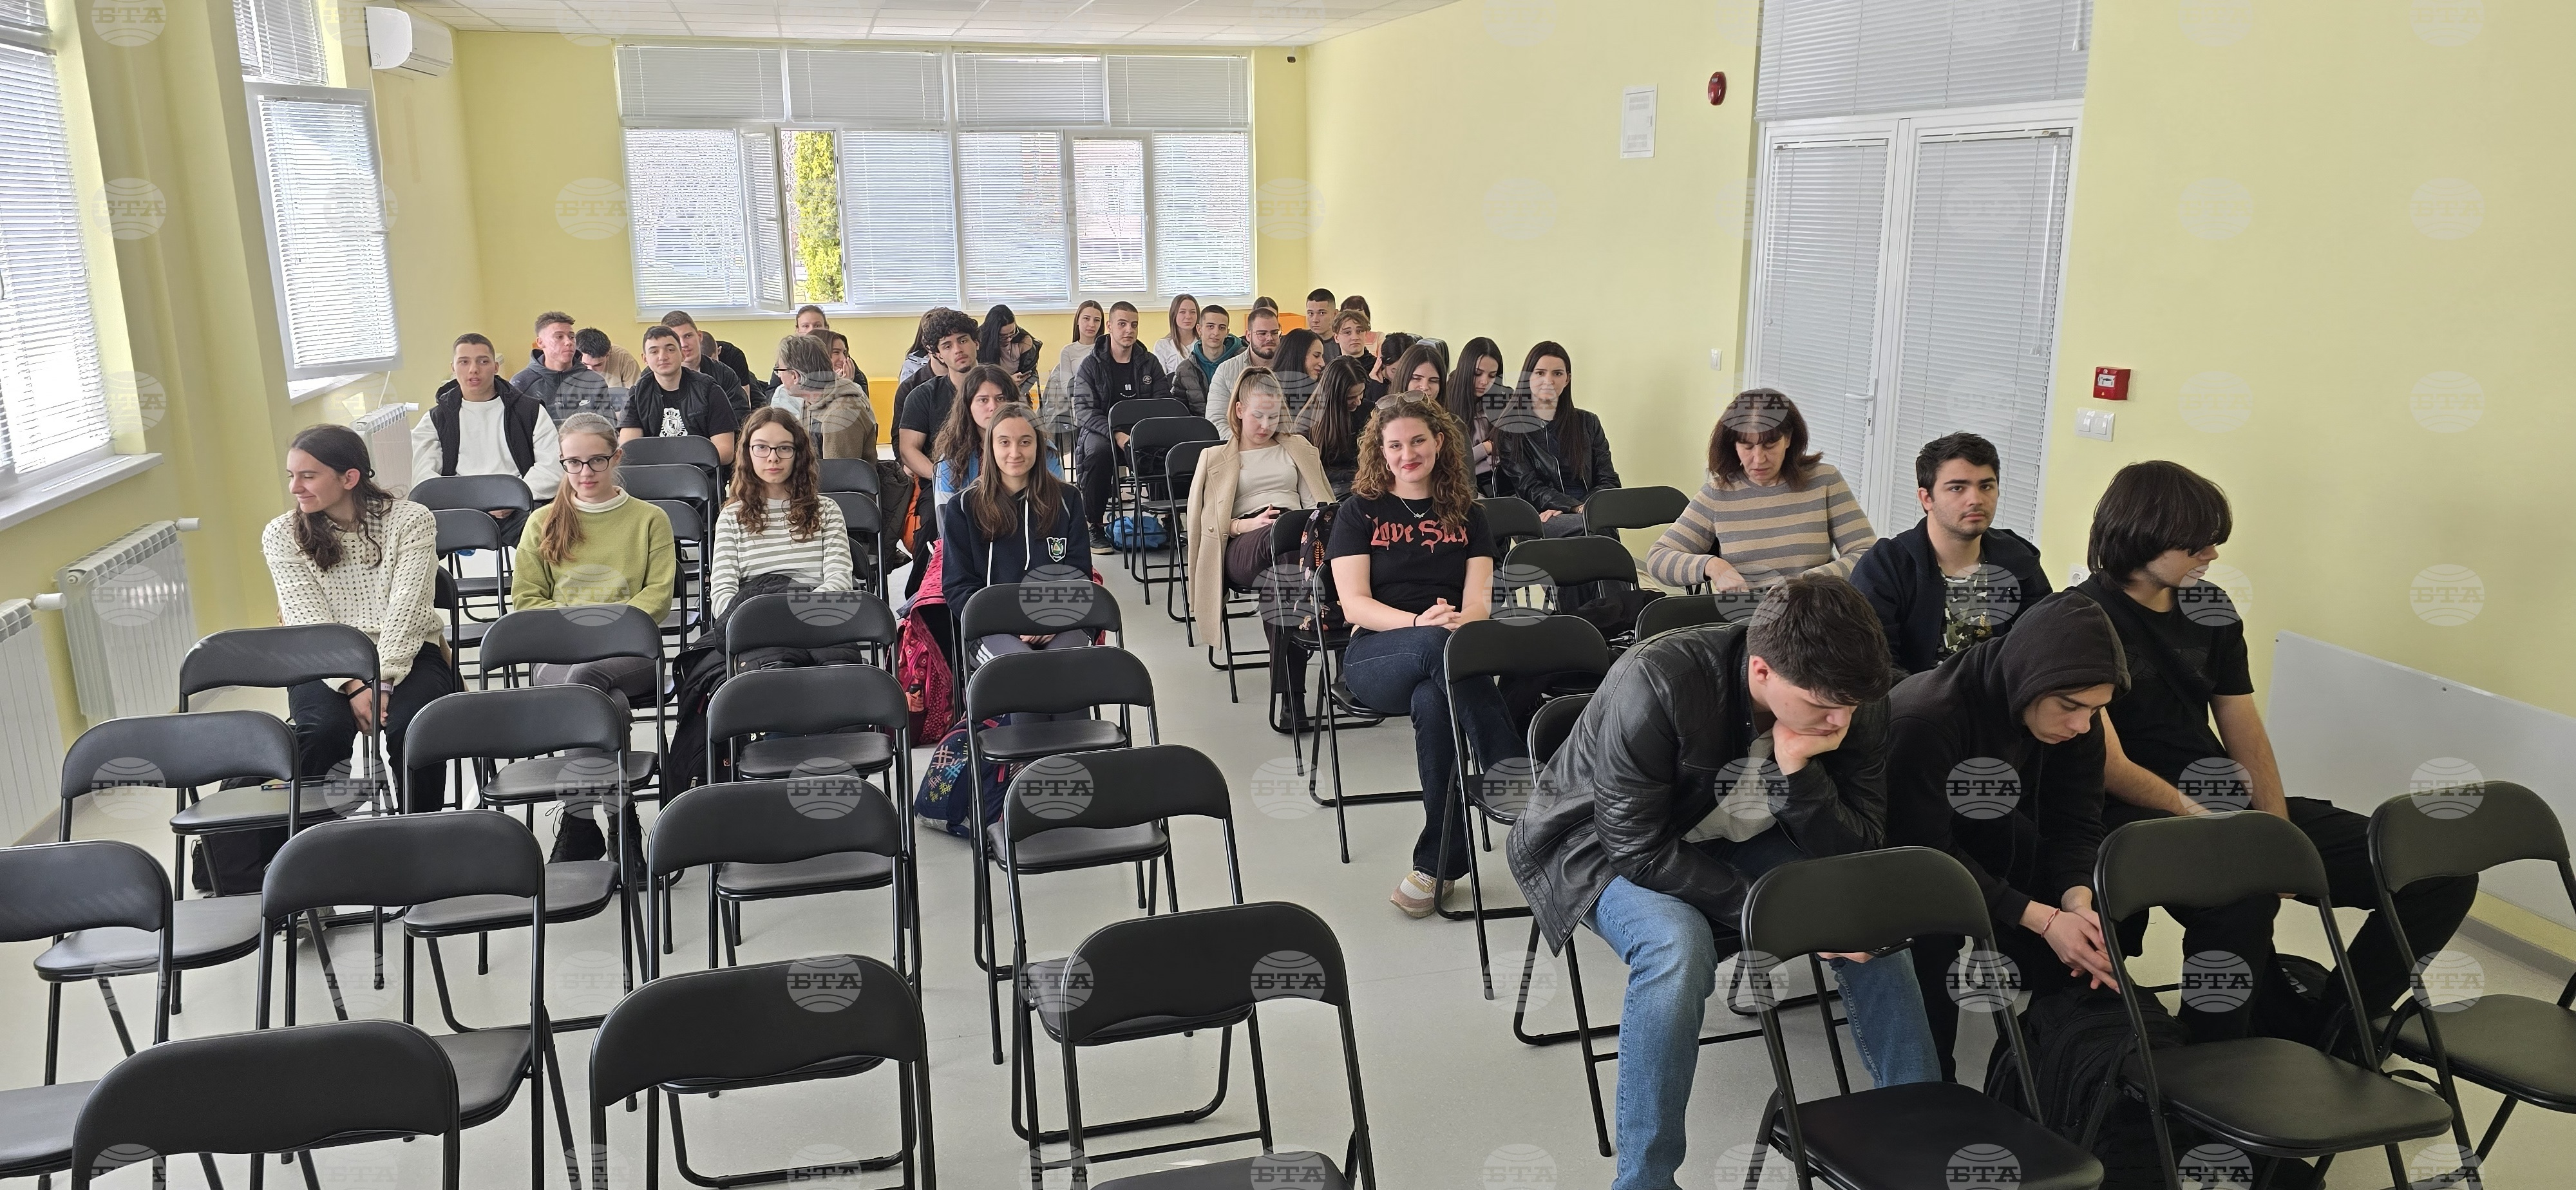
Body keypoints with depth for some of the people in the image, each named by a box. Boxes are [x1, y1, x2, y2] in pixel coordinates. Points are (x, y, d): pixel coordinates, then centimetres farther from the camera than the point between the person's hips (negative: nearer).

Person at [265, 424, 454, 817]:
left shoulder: (411, 521, -2)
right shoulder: (282, 535, 4)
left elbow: (406, 612, -9)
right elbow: (310, 623, -5)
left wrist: (383, 684, -20)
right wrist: (353, 685, -18)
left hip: (408, 654, -1)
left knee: (409, 725, -30)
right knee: (323, 729, -30)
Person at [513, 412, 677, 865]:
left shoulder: (649, 518, 16)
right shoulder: (543, 522, 20)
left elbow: (659, 595, 5)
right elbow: (525, 598, 14)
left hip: (631, 650, -1)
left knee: (587, 676, -39)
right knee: (607, 699, -37)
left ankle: (581, 821, -31)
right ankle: (623, 827, -34)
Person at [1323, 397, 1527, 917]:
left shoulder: (1467, 516, 17)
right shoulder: (1360, 512, 10)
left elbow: (1478, 601, 5)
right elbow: (1354, 603, -3)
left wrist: (1460, 620, -22)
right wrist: (1420, 623, -22)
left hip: (1446, 650, 1)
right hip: (1377, 656, -1)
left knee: (1433, 702, -39)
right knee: (1442, 647, -39)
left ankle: (1437, 864, -35)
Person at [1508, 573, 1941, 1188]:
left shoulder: (1851, 701, -18)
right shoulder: (1655, 683, -35)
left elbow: (1858, 853, -14)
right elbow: (1638, 850, -28)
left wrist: (1799, 769, -32)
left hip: (1732, 835, 5)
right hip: (1604, 842, -5)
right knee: (1677, 946, -34)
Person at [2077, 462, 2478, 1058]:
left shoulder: (2209, 607, 11)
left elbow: (2246, 734, 9)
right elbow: (2111, 766, -14)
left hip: (2232, 807, 8)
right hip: (2138, 815, -7)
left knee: (2442, 874, 0)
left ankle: (2321, 1030, 5)